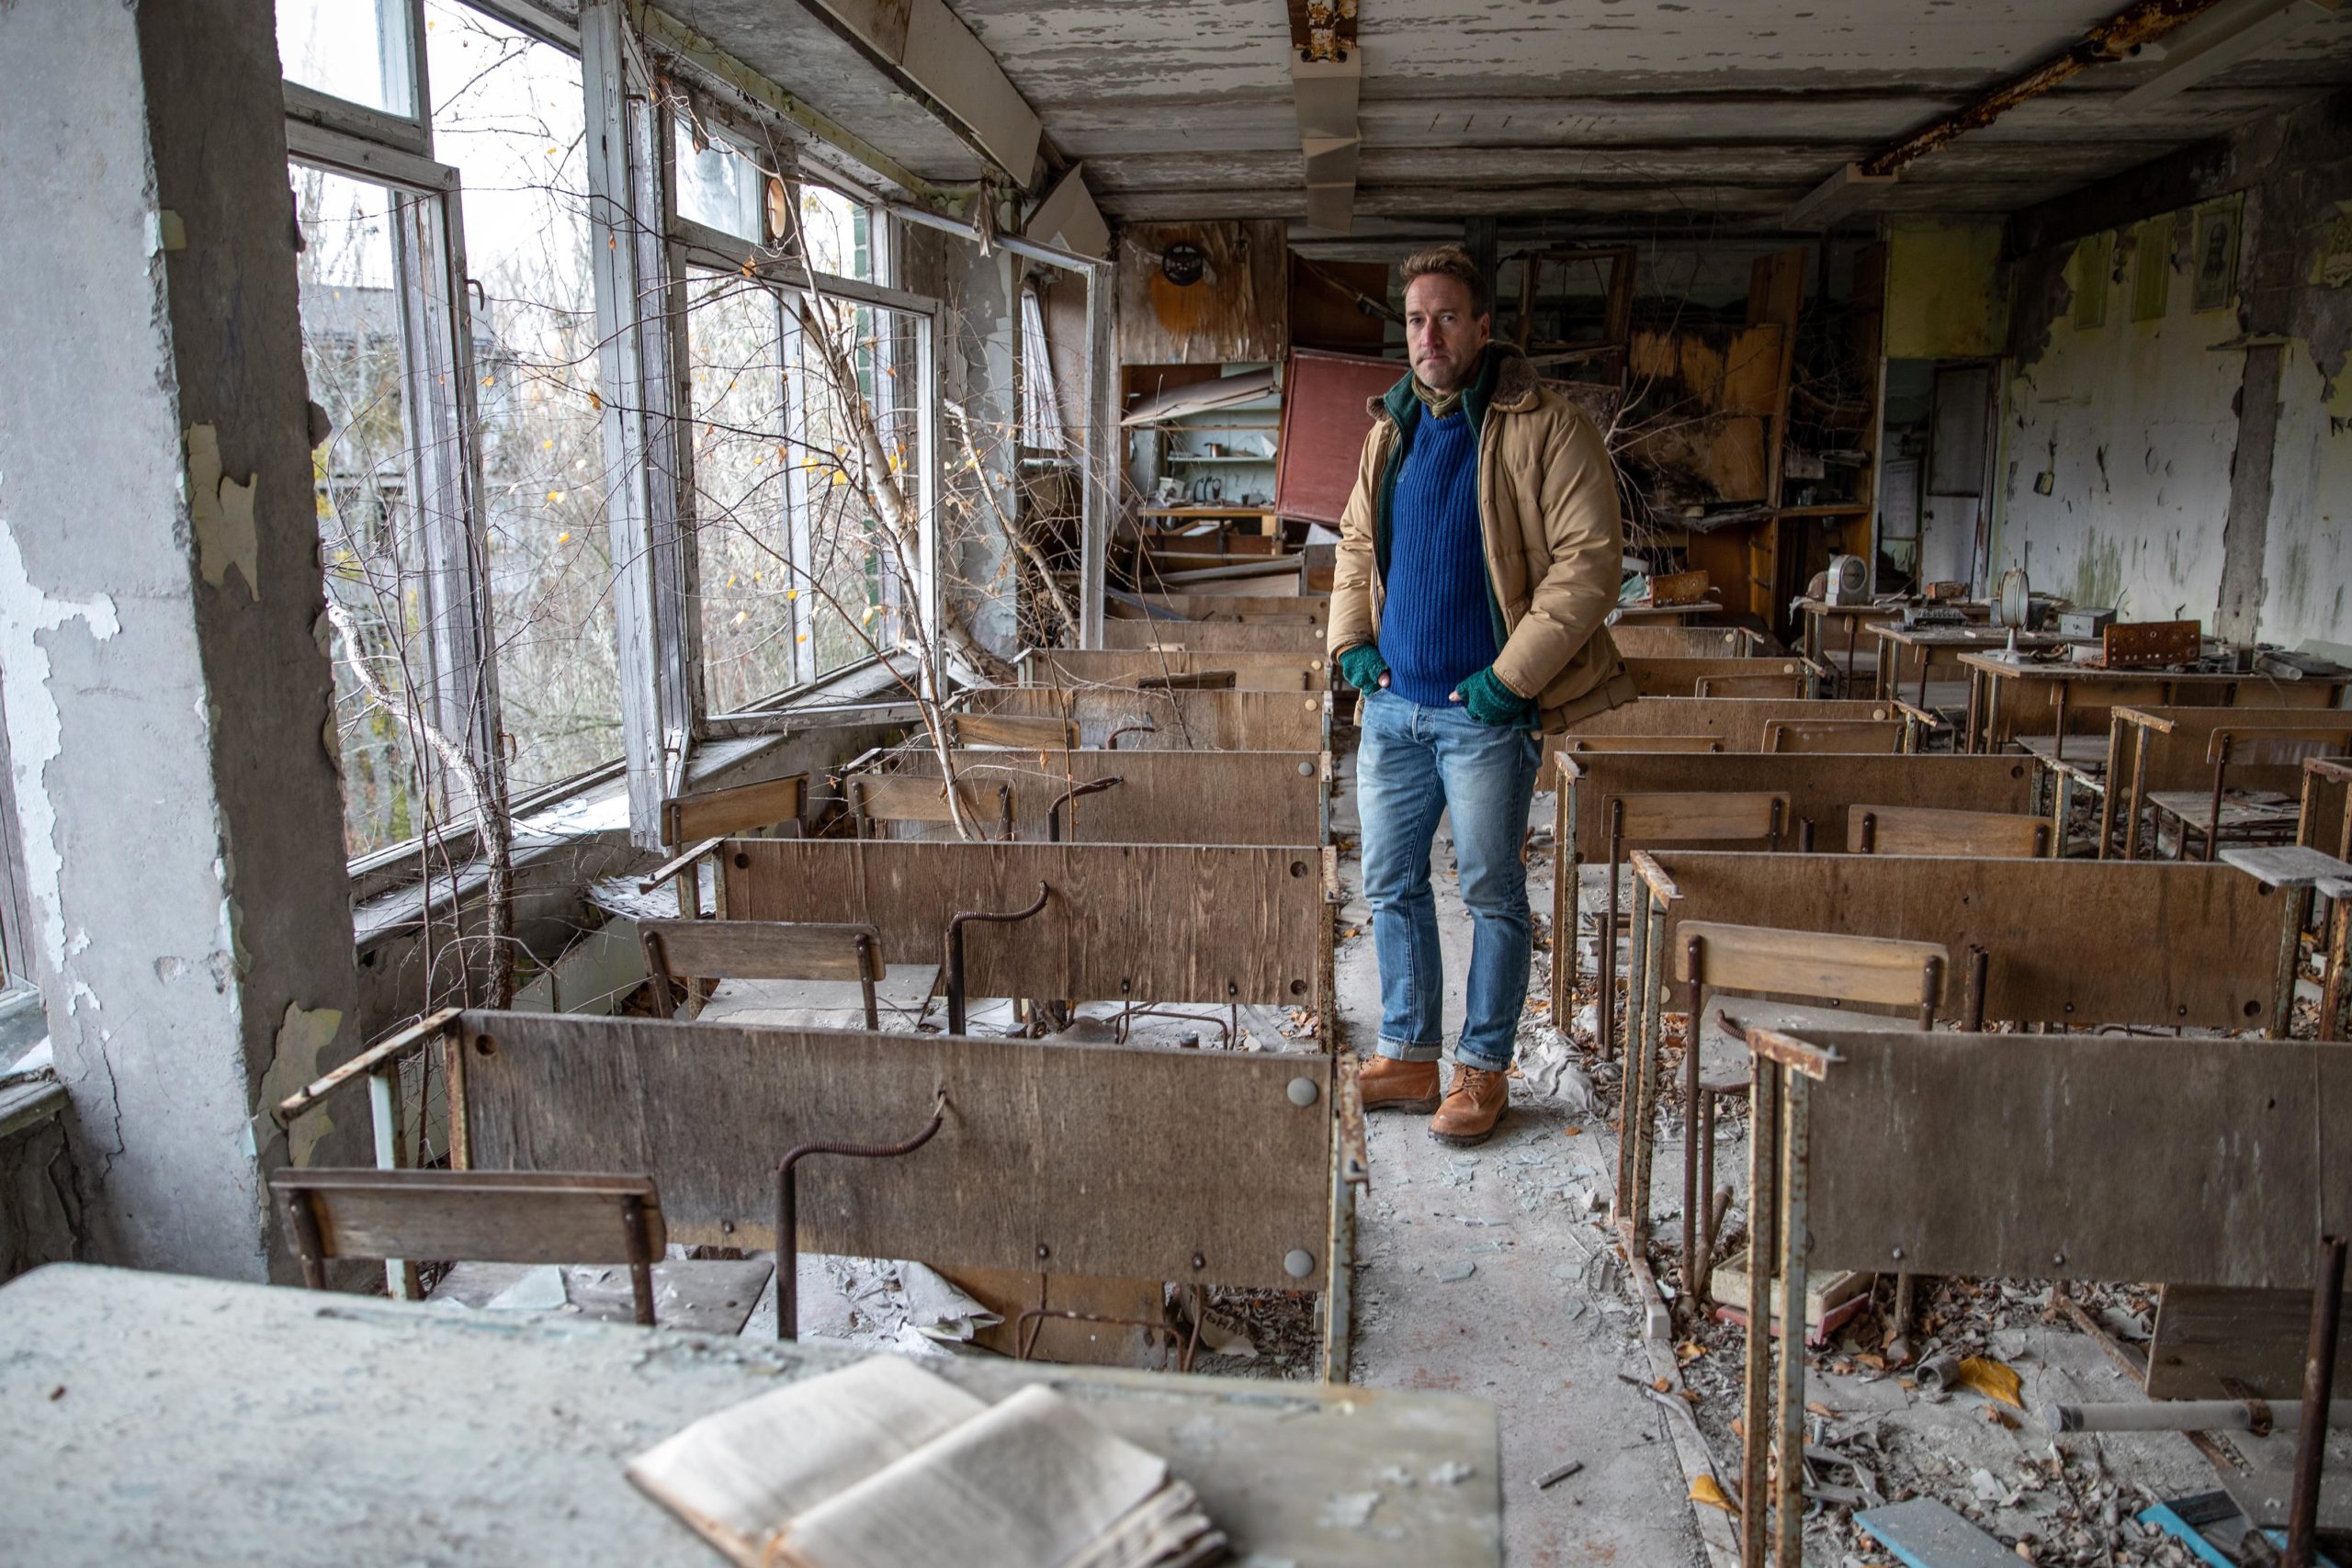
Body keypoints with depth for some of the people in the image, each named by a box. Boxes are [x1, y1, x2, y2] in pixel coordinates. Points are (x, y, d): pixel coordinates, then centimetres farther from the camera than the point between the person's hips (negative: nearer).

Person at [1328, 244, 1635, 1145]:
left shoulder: (1543, 429, -9)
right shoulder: (1392, 430, 11)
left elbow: (1591, 561, -14)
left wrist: (1513, 676, -18)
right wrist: (1350, 641, 8)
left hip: (1486, 710, -6)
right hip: (1391, 704, 6)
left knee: (1492, 895, 4)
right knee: (1391, 887, 11)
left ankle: (1483, 1069, 18)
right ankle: (1408, 1056, 25)